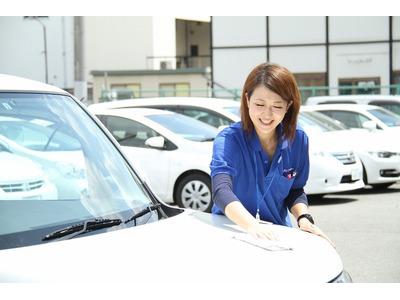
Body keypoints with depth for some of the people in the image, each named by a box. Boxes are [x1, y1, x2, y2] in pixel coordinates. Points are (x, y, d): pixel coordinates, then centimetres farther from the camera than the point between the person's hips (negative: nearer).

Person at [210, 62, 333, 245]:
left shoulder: (298, 140, -3)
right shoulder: (228, 140, -16)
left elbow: (295, 190, 10)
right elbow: (221, 191, -31)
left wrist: (304, 218, -9)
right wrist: (252, 226, -46)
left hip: (277, 233, 3)